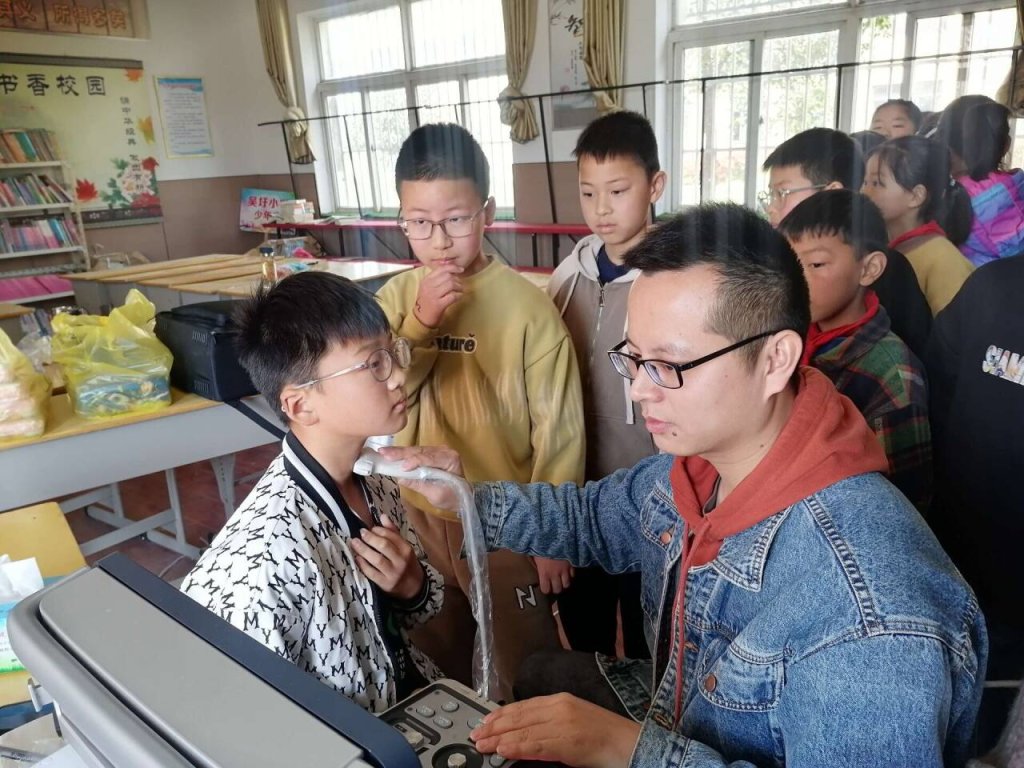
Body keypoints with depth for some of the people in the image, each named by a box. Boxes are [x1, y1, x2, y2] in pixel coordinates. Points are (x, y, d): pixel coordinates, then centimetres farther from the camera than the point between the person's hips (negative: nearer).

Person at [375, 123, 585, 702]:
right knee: (435, 670, 25)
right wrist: (420, 323, -21)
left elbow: (558, 431, -12)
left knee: (522, 676, 15)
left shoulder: (527, 306, -16)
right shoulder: (395, 299, -2)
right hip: (419, 518, 5)